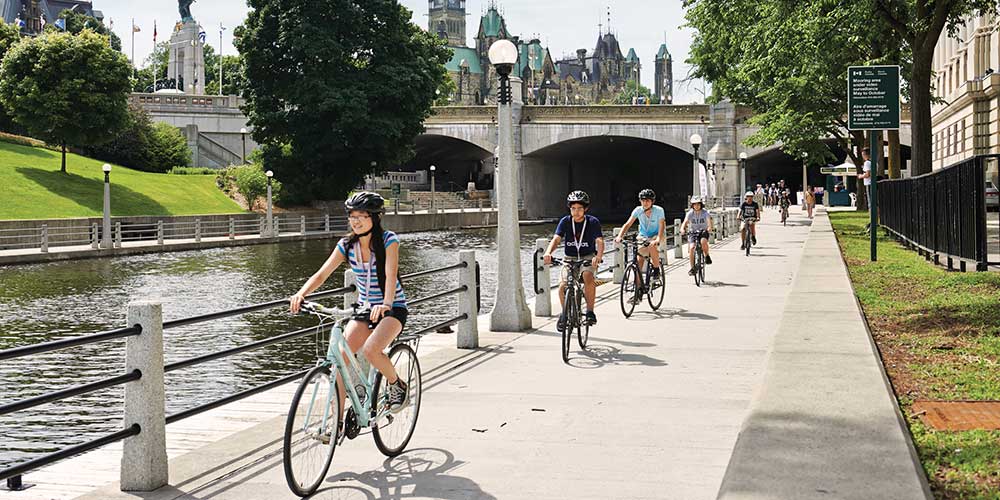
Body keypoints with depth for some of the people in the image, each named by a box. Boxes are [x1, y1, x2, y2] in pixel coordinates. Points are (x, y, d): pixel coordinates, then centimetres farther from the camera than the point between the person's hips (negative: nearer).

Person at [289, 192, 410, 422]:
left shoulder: (389, 240, -14)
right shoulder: (347, 245, -2)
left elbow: (391, 275, -27)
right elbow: (321, 274, -9)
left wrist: (386, 304, -46)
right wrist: (301, 294, -28)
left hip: (392, 309, -5)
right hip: (364, 308, 5)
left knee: (371, 349, -30)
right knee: (340, 355, -15)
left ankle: (397, 385, 0)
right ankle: (337, 420, -9)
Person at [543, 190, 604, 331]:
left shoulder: (593, 222, -12)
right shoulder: (565, 221, -8)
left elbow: (599, 241, -23)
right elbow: (556, 238, -20)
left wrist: (599, 256, -45)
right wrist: (548, 252, -41)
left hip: (588, 257, -2)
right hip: (570, 258, 2)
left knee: (588, 278, -32)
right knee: (563, 285, -20)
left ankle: (590, 312, -17)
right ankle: (564, 313, 6)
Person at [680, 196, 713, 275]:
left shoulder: (705, 213, -12)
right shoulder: (690, 213, -10)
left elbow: (709, 221, -26)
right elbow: (685, 222, -22)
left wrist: (710, 227, -48)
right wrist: (682, 229, -44)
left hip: (703, 232, -1)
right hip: (692, 232, 1)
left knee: (703, 241, -34)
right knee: (691, 248, -19)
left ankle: (707, 256, -6)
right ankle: (693, 268, -8)